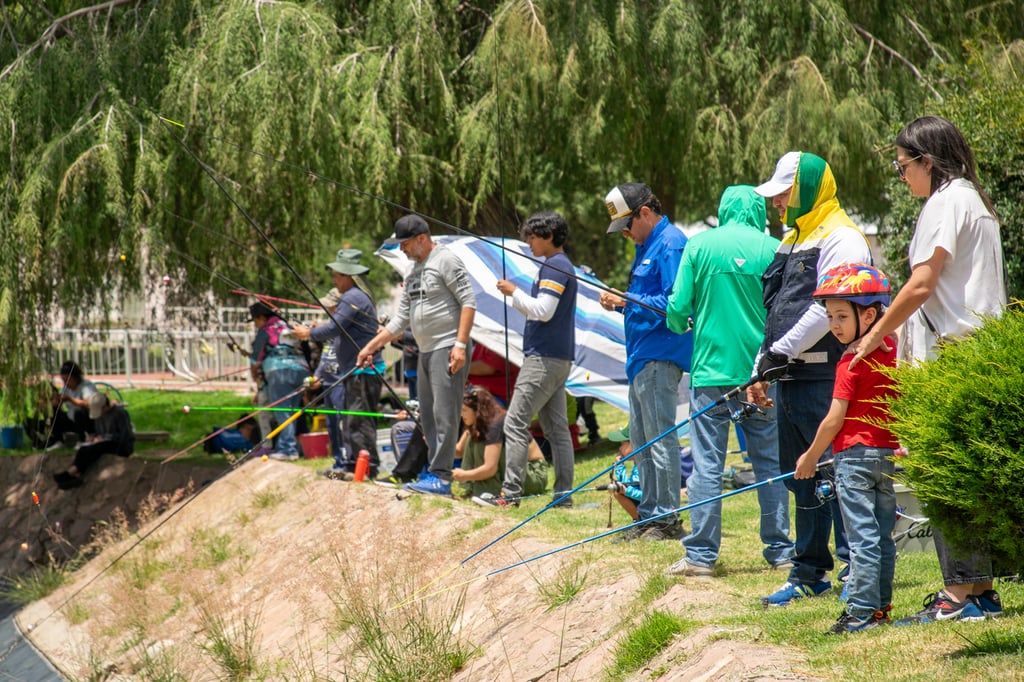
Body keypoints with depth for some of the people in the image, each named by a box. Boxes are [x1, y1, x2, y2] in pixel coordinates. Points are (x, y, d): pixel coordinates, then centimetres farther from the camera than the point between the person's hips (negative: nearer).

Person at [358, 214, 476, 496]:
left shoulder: (446, 261, -8)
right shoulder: (414, 271, 20)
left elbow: (468, 302, -13)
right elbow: (401, 318, 23)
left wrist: (460, 344, -20)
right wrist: (372, 346, 19)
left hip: (448, 349, -10)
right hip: (426, 352, 10)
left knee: (444, 413, -12)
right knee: (428, 416, 10)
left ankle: (440, 477, -14)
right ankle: (434, 474, 14)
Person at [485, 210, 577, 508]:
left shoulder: (553, 266, -12)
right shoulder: (563, 265, 20)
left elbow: (543, 311, -20)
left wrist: (514, 292, -9)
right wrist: (516, 297, 11)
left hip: (544, 358, -10)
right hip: (560, 358, 10)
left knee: (516, 423, -10)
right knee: (557, 428, 9)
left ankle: (511, 492, -14)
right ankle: (564, 495, 8)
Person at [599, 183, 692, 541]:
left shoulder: (671, 244, -13)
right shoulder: (646, 246, 19)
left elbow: (675, 303, -20)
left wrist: (628, 300, -17)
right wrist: (619, 301, 8)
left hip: (660, 357, -11)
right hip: (641, 358, 11)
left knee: (659, 438, -9)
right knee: (641, 441, 14)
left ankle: (666, 519, -5)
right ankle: (650, 517, 19)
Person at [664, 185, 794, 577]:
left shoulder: (700, 245, -1)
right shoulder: (773, 249, -1)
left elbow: (678, 307, -2)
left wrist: (681, 325, 21)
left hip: (711, 369, -1)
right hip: (763, 371, 1)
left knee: (707, 464, 0)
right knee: (770, 463, 10)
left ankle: (701, 555, -1)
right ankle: (780, 551, 13)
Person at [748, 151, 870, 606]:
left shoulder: (841, 239, -10)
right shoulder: (792, 242, 21)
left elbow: (828, 310, -19)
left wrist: (779, 352, -16)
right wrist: (761, 371, 18)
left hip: (825, 377, -10)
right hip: (791, 379, 10)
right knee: (802, 478, 13)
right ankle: (809, 572, 19)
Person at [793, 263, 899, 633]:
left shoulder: (851, 362, -14)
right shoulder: (890, 351, 7)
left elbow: (835, 419, -12)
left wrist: (810, 457, -3)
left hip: (855, 453, -8)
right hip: (888, 452, 8)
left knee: (862, 536, -8)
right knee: (882, 535, 12)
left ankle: (861, 611, -9)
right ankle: (881, 606, 17)